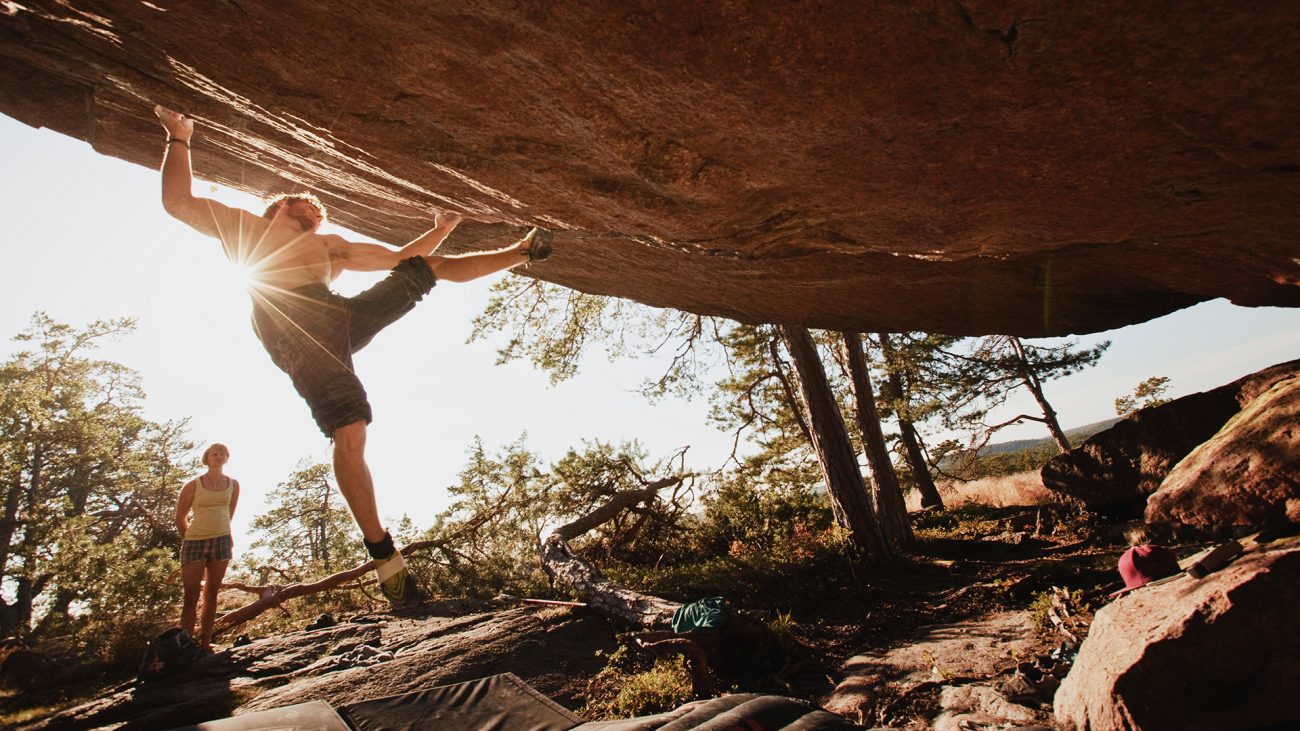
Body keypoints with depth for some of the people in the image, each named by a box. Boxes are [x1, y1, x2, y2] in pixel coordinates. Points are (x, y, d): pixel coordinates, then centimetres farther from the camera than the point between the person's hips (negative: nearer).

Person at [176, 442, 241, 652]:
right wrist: (191, 539, 11)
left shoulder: (233, 485, 7)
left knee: (211, 594, 7)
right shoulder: (194, 485, -3)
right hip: (195, 542, -3)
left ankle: (205, 644, 13)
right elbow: (180, 518, 5)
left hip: (222, 541, 3)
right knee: (191, 596, -5)